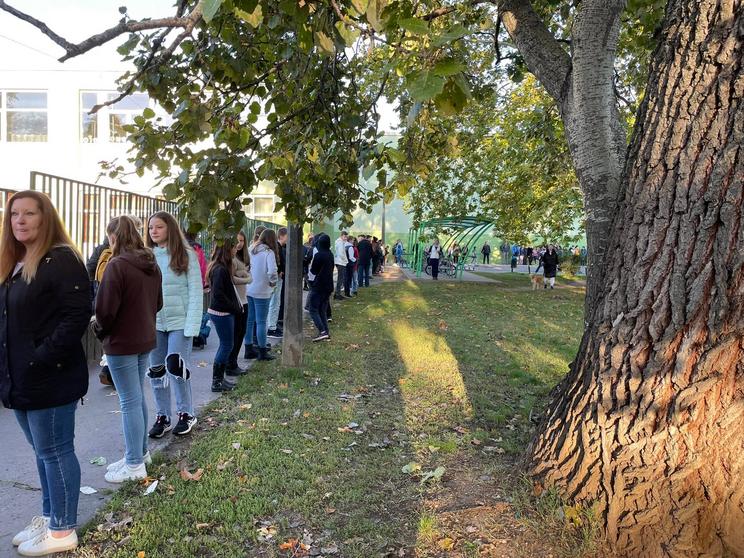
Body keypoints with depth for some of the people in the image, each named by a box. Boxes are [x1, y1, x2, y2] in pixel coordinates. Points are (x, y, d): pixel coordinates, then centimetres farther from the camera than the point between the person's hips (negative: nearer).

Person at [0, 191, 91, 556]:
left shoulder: (62, 260, -15)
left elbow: (77, 316, -22)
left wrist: (42, 360, -23)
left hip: (51, 378, -9)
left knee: (55, 452, 3)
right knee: (43, 451, 19)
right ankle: (49, 517, 35)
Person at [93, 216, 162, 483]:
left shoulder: (116, 266, -18)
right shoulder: (151, 264, 6)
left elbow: (105, 309, -17)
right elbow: (157, 303, 14)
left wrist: (100, 330, 1)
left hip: (121, 343, -8)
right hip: (145, 339, 8)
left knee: (129, 401, 0)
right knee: (138, 397, 18)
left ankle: (134, 465, 10)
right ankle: (141, 452, 30)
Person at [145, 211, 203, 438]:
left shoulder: (186, 255, -5)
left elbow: (196, 292, -8)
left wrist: (192, 325, -15)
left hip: (179, 322, -4)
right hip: (154, 323, 4)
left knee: (175, 366, -8)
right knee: (156, 371, 9)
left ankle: (186, 414, 12)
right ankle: (162, 417, 23)